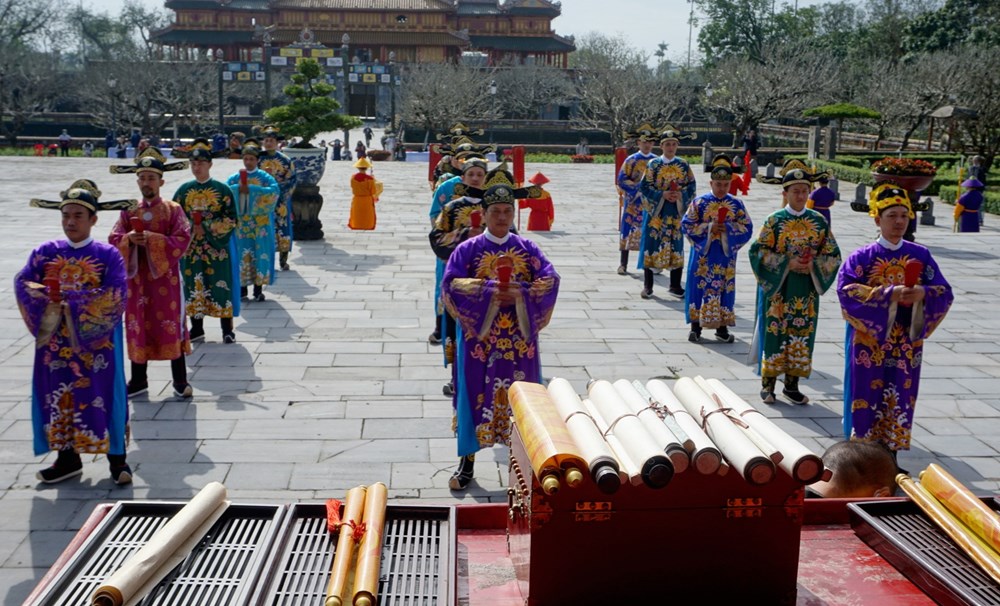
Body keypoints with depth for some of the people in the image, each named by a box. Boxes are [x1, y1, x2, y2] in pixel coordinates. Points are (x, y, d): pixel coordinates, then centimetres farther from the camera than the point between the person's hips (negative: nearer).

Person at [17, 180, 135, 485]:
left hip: (97, 340, -3)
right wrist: (50, 298, -21)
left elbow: (115, 295, -16)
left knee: (102, 395, 0)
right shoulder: (46, 252, 6)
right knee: (59, 395, 9)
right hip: (56, 342, 4)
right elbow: (23, 282, -4)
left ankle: (117, 459, 9)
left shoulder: (108, 254, -4)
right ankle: (67, 457, 22)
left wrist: (69, 299, -19)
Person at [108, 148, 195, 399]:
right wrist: (129, 239, -19)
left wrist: (153, 239, -22)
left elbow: (182, 240, -14)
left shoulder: (173, 209, -3)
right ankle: (138, 380, 21)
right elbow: (114, 240, 2)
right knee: (137, 326, 9)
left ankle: (180, 381, 11)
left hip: (166, 277, -3)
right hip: (137, 277, 4)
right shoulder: (129, 211, 7)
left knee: (172, 326, 1)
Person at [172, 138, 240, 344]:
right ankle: (197, 329, 17)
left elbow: (232, 219, -6)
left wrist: (207, 228, -15)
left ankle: (227, 330, 8)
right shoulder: (184, 190, 7)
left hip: (218, 247, -3)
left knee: (221, 286, -1)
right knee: (193, 287, 6)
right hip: (191, 248, 3)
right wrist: (190, 227, -10)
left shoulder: (222, 189, -2)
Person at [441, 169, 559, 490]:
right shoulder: (468, 249, -2)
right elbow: (451, 283, -13)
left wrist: (521, 293, -20)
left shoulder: (527, 248, 4)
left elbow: (551, 280, -5)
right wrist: (488, 289, -21)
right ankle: (467, 461, 15)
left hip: (519, 339, 2)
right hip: (479, 337, -2)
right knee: (475, 395, 4)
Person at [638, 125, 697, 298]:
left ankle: (675, 285, 17)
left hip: (676, 212, 2)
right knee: (651, 245, 0)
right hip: (655, 211, -2)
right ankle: (647, 286, 8)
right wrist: (662, 195, -17)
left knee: (676, 247, 7)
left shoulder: (683, 165, 5)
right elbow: (645, 186, -5)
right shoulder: (653, 164, -2)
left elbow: (691, 186, 5)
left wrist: (681, 195, -14)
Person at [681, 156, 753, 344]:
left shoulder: (737, 204, 3)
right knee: (699, 287, 1)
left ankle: (722, 327, 16)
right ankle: (695, 326, 12)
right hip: (703, 254, -1)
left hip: (725, 256, 1)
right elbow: (686, 225, -4)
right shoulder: (699, 202, -2)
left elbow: (747, 228, 1)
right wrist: (708, 228, -14)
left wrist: (728, 228, -15)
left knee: (724, 289, 5)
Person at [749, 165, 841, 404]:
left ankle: (792, 385, 18)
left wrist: (814, 265, -12)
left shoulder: (819, 221, 4)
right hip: (778, 287, -2)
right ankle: (768, 385, 11)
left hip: (806, 290, 3)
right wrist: (787, 263, -15)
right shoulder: (775, 220, -3)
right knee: (775, 333, 0)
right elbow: (759, 251, -6)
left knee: (801, 335, 6)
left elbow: (833, 254, 7)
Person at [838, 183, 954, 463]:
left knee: (899, 400, 8)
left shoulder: (921, 255, 3)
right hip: (869, 342, -2)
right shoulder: (862, 257, -5)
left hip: (906, 343, 3)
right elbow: (845, 290, -17)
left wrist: (923, 293, -22)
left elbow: (945, 293, 1)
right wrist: (889, 293, -24)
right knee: (866, 398, 3)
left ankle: (890, 456, 20)